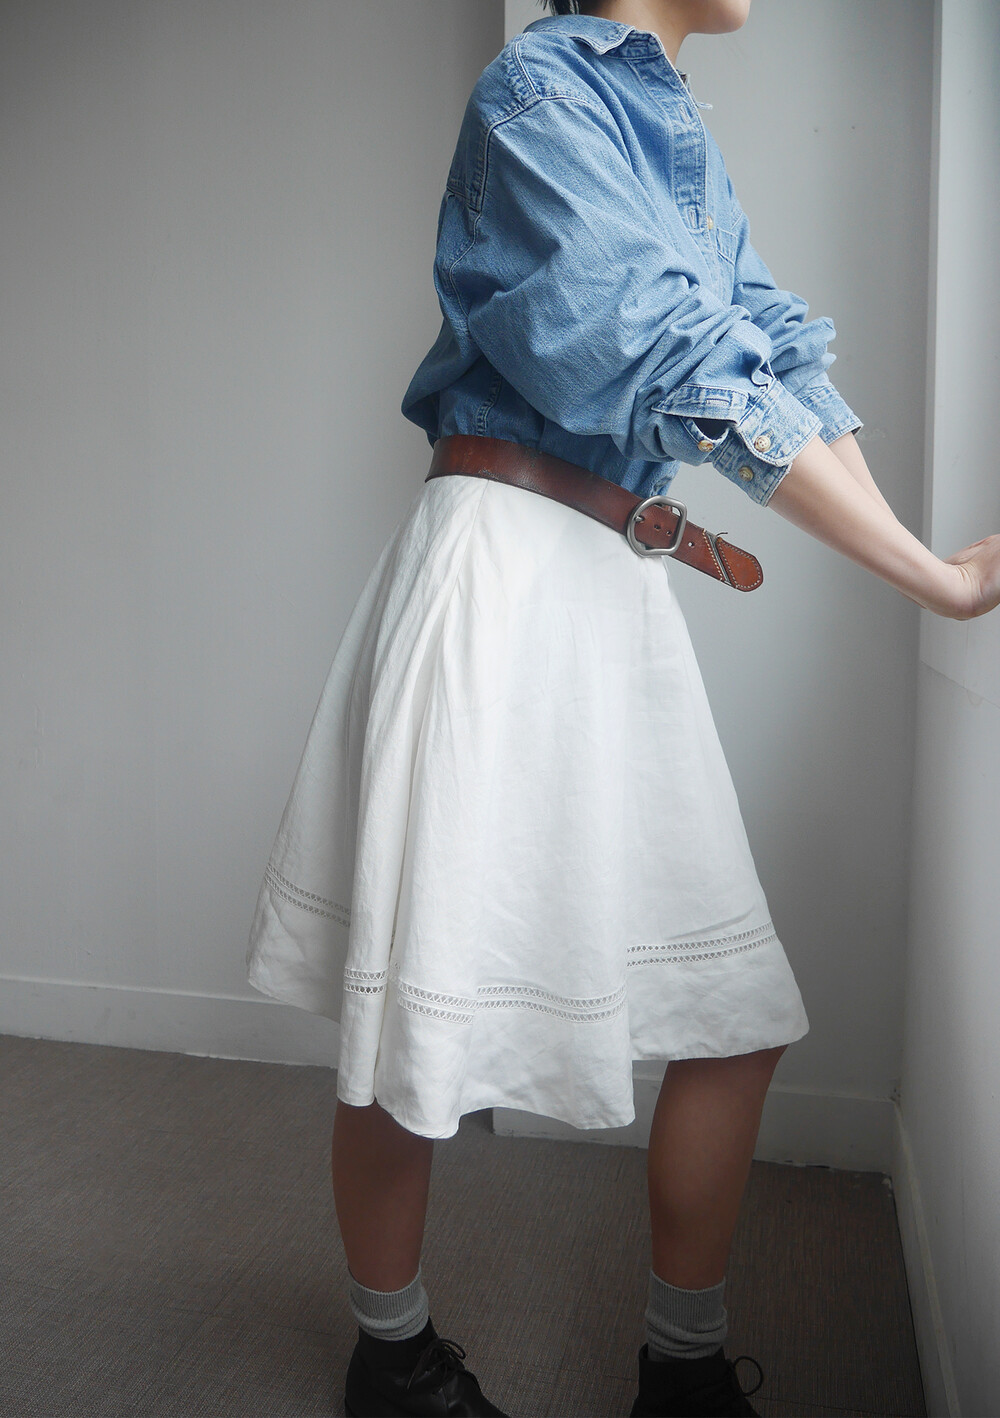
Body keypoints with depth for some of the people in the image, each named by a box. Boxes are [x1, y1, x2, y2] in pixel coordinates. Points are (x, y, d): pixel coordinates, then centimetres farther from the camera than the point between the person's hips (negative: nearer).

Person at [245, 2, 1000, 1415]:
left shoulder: (681, 131, 19)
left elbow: (775, 355, 9)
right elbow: (679, 362, -16)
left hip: (626, 588, 8)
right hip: (506, 568, -8)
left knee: (737, 1006, 8)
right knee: (421, 1012, 2)